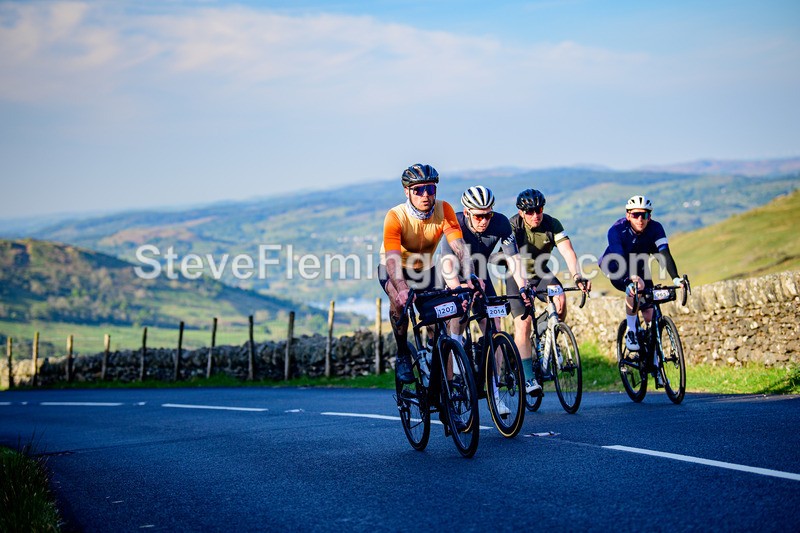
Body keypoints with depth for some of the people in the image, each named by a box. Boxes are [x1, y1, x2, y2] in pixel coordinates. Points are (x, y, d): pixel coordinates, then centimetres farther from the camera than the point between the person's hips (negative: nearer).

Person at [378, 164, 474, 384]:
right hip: (394, 269, -3)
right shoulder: (396, 216, -31)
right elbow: (392, 258, -42)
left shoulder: (443, 210, -24)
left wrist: (470, 277, -51)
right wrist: (402, 289, -60)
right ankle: (402, 355, -14)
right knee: (399, 300, -33)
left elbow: (458, 247, -33)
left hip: (425, 269, 3)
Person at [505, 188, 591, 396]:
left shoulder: (552, 224, -15)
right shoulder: (513, 225, -22)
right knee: (523, 323, -17)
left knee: (560, 299, -27)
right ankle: (528, 378, -12)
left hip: (541, 274, 2)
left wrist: (577, 276, -45)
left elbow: (568, 252, -26)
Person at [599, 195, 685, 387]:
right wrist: (631, 279, -56)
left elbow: (664, 254, -34)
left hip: (639, 268, 4)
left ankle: (654, 363, 3)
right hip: (615, 267, -3)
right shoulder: (617, 230, -30)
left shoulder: (655, 229, -23)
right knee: (634, 287, -37)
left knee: (650, 315, -6)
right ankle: (631, 333, -20)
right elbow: (619, 258, -40)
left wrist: (675, 278, -50)